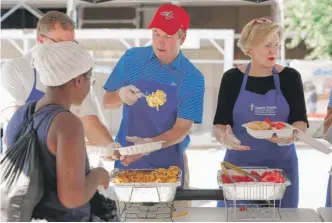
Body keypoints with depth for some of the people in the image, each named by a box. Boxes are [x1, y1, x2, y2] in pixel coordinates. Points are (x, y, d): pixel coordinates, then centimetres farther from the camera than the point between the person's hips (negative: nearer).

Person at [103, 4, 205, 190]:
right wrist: (120, 95, -20)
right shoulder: (132, 58, -4)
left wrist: (150, 143, -29)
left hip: (168, 162, -1)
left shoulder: (193, 78, -10)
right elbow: (108, 102, 3)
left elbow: (182, 128, -12)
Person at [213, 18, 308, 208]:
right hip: (239, 163, 0)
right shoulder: (232, 78, -1)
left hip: (281, 164, 1)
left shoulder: (290, 77, 0)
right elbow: (220, 124, 0)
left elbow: (301, 121, -2)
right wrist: (224, 137, -22)